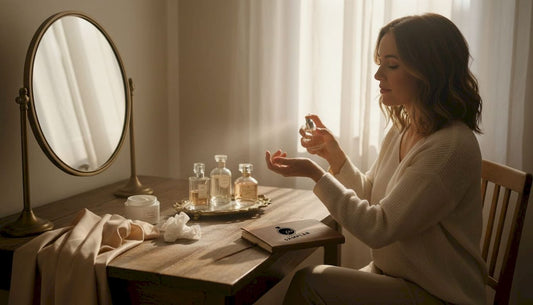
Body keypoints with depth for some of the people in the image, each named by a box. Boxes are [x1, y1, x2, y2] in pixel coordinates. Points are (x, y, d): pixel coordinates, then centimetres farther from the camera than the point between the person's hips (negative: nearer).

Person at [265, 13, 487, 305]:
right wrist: (334, 155, -3)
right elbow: (369, 197, 13)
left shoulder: (451, 146, -23)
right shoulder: (400, 130, 4)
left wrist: (315, 173, -20)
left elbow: (378, 228, -23)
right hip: (390, 274, 7)